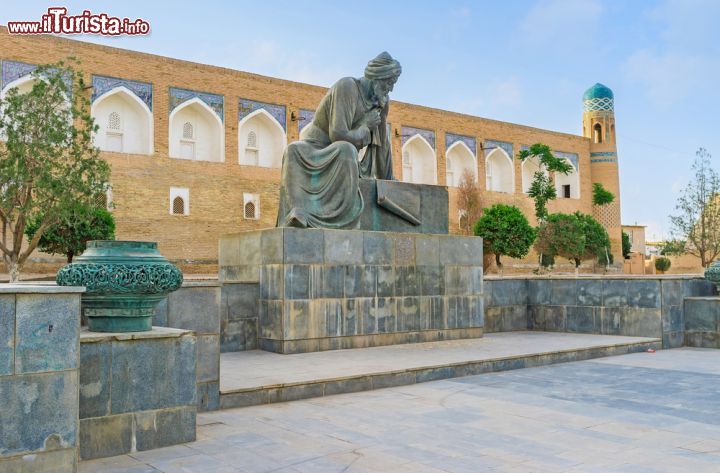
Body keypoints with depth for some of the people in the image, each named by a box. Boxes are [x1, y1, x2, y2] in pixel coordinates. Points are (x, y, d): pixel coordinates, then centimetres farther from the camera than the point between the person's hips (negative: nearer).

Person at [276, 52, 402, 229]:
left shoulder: (383, 100, 3)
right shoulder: (347, 88, -20)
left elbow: (382, 140, 12)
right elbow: (339, 135, -28)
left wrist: (387, 179, 15)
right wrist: (365, 126, -12)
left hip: (340, 155, 4)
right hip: (314, 148, -4)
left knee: (345, 151, -35)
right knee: (294, 151, -39)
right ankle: (297, 215, -52)